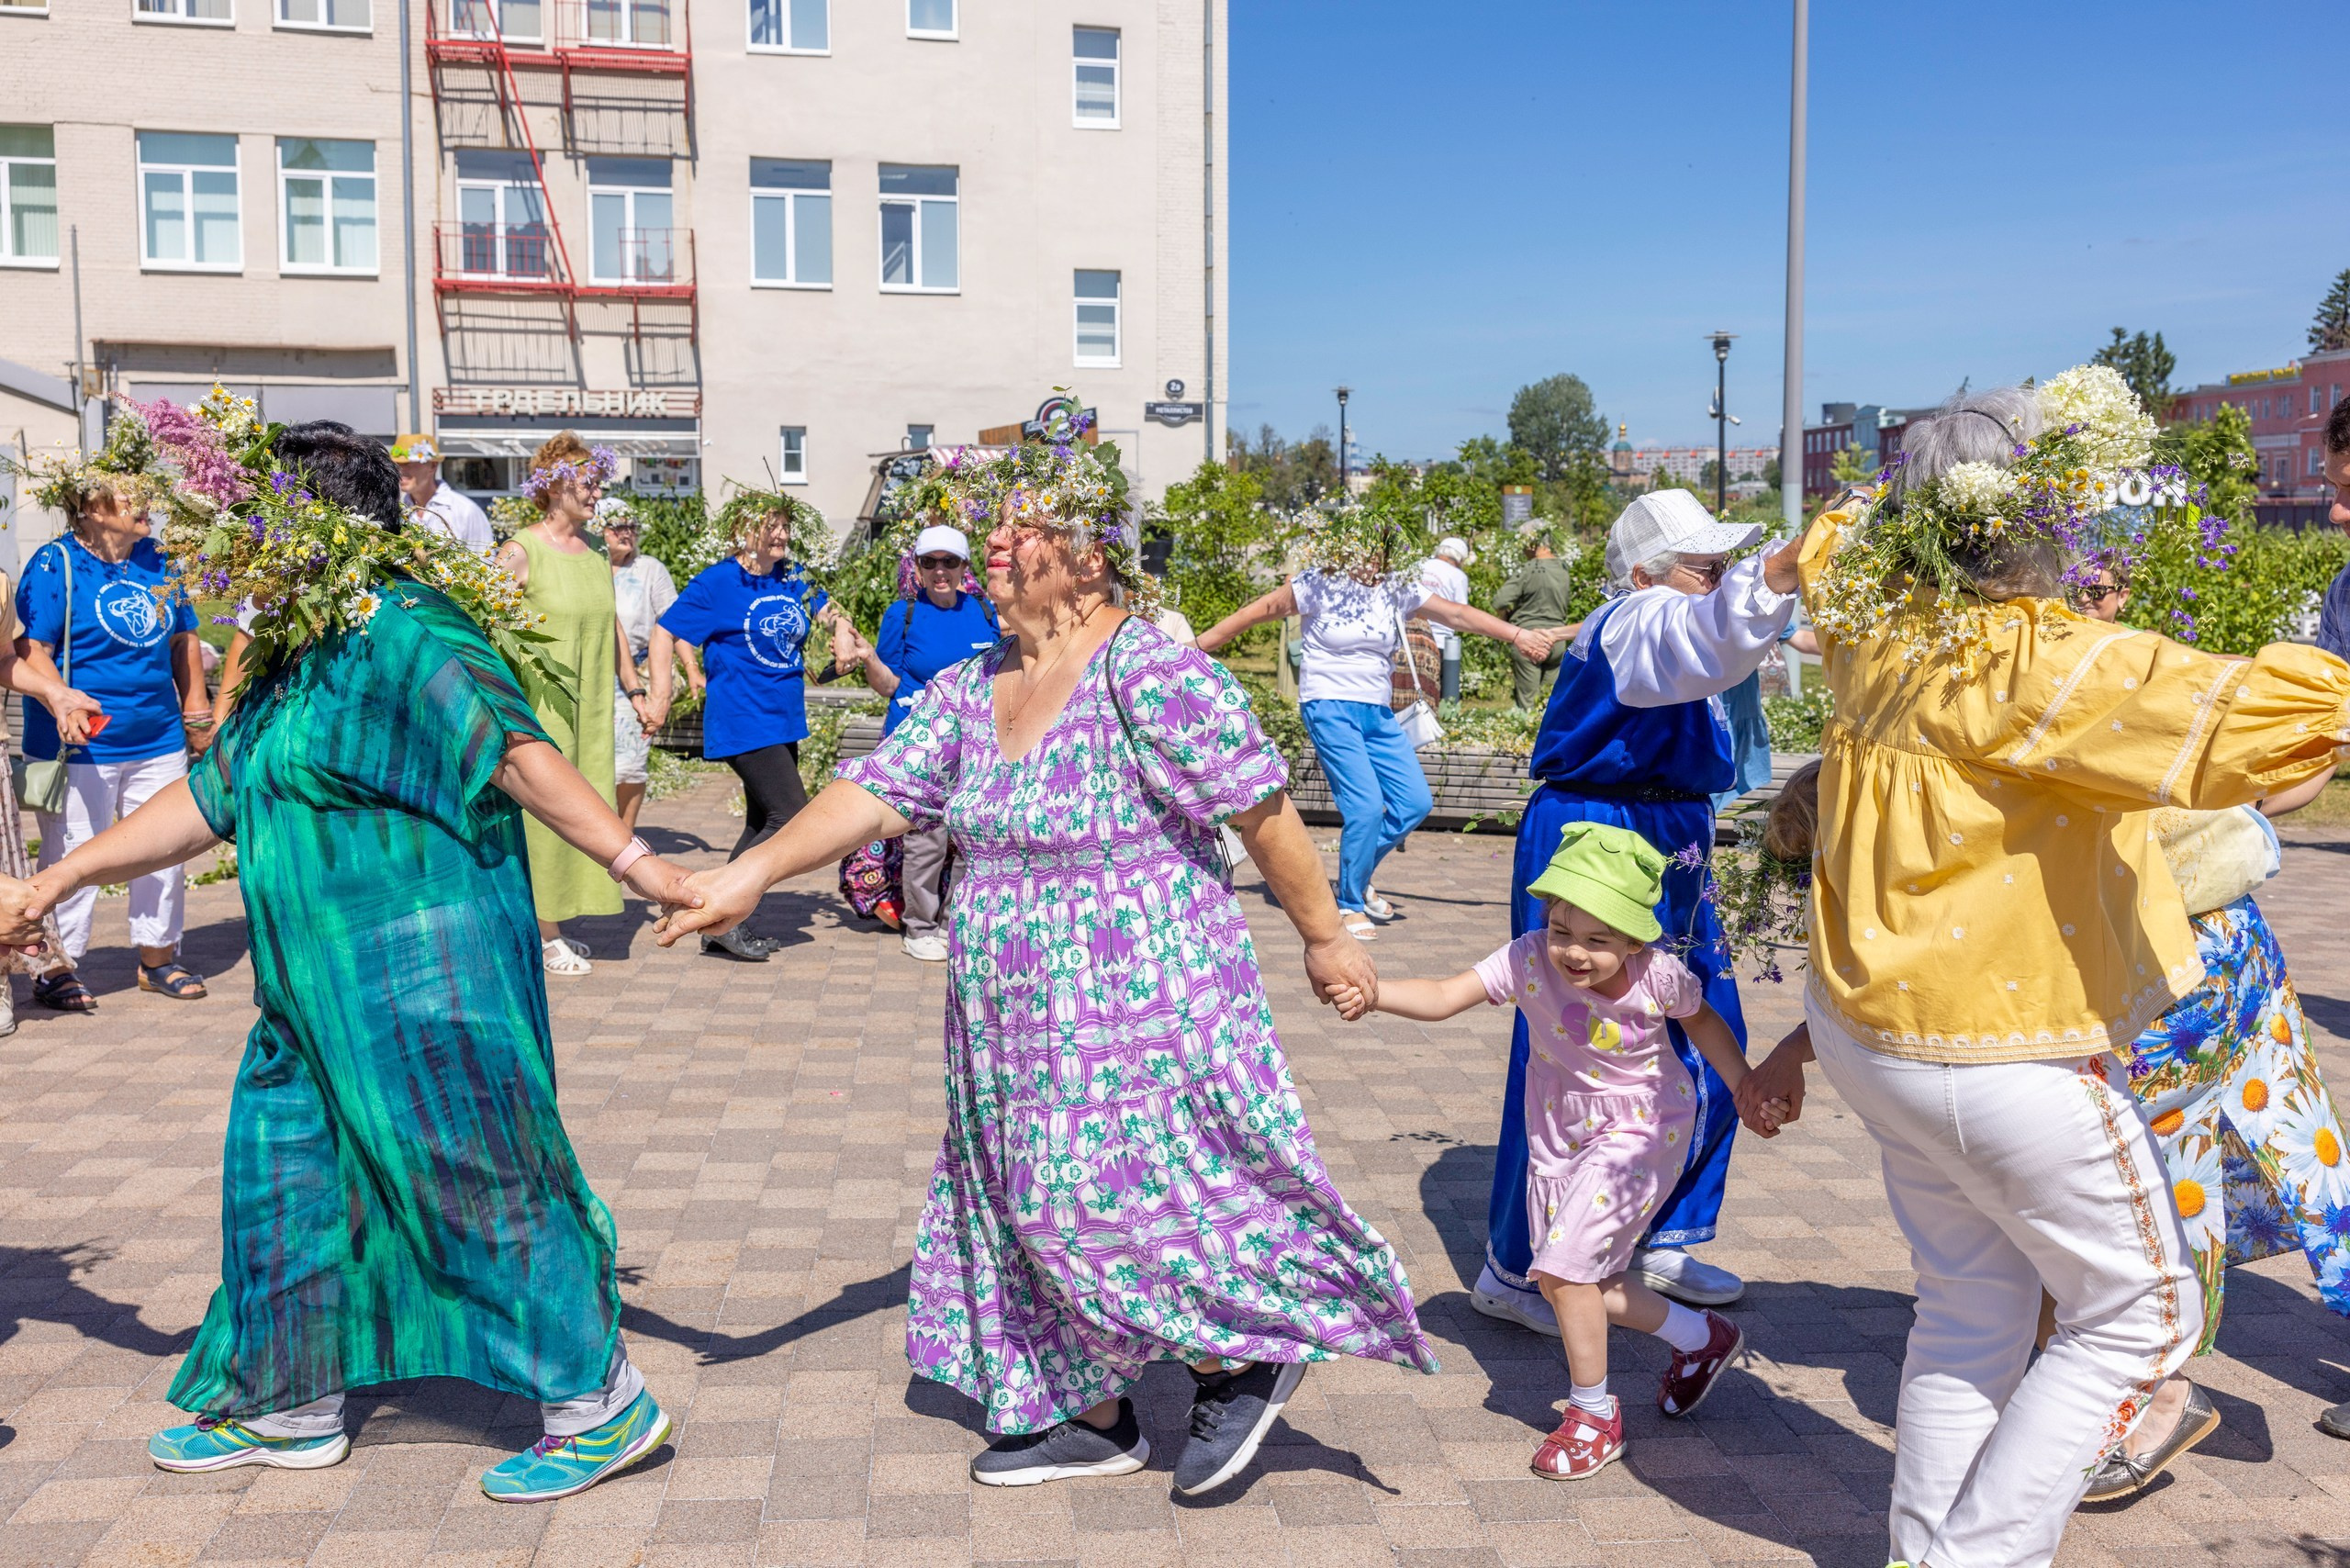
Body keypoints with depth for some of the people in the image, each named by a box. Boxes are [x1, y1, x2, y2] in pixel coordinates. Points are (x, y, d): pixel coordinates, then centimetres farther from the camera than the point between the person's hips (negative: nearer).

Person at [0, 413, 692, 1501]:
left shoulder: (407, 635, -15)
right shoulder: (295, 664, 16)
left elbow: (515, 753, -25)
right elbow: (207, 800, 22)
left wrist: (630, 859, -34)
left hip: (424, 985, -10)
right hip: (321, 994, 10)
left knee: (479, 1186, -4)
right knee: (281, 1173, 18)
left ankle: (603, 1410, 9)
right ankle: (286, 1406, 35)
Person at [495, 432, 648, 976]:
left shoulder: (593, 548, 12)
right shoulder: (521, 552, -9)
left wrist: (633, 689, 18)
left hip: (592, 705, 7)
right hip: (541, 704, -7)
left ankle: (551, 924, 19)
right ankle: (544, 935, 7)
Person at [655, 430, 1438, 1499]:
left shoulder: (1151, 674, -18)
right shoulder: (968, 689, 6)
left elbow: (1262, 811, -15)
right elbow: (876, 792, 2)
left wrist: (1323, 937, -10)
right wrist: (752, 873, -8)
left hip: (1134, 1014, -8)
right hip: (1013, 1027, 8)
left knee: (1108, 1205, -3)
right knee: (1034, 1206, 15)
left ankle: (1242, 1363, 23)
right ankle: (1093, 1418, 32)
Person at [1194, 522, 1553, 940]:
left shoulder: (1399, 588, 5)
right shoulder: (1317, 585, -6)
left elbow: (1456, 614, 5)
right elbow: (1261, 610, 0)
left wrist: (1517, 635, -1)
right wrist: (1195, 646, 2)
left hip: (1378, 714, 6)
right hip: (1329, 708, -6)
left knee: (1416, 802, 1)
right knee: (1366, 806, -16)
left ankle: (1357, 875, 22)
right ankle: (1350, 905, 2)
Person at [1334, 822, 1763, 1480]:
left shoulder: (1660, 974, -23)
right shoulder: (1530, 960, -25)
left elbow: (1701, 1020, 0)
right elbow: (1442, 997, -35)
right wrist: (1371, 990, -52)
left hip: (1639, 1129, -4)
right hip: (1559, 1131, 4)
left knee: (1563, 1265, -15)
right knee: (1577, 1281, 13)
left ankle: (1593, 1416, 8)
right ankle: (1701, 1338, 39)